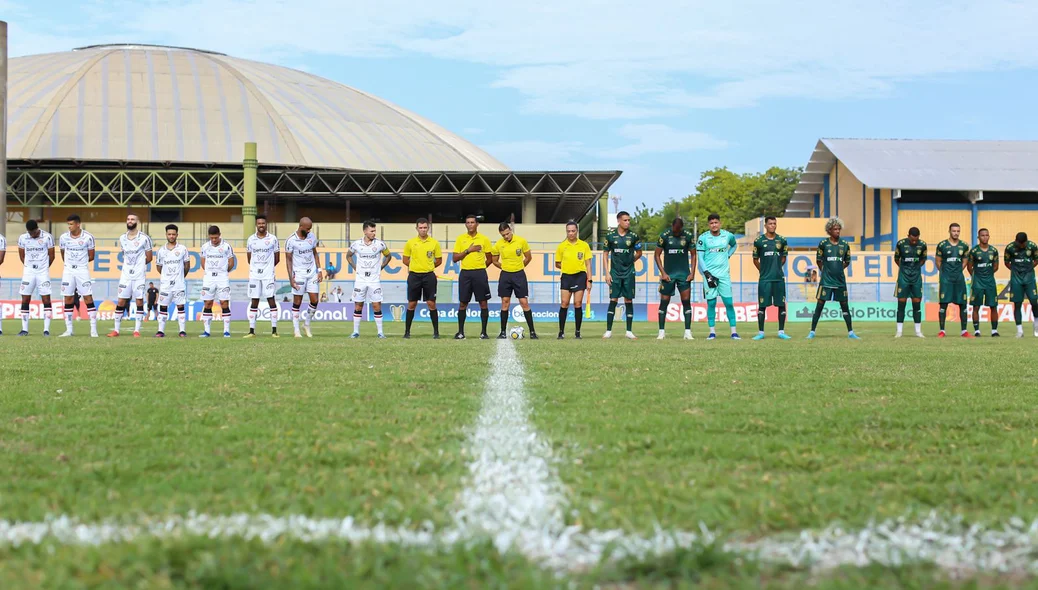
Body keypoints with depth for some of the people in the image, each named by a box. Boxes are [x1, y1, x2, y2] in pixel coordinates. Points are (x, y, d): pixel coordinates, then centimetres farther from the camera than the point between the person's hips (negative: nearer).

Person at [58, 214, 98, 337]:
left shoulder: (88, 237, -7)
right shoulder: (63, 237, 1)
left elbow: (91, 256, 2)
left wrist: (80, 262, 8)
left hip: (82, 270, -3)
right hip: (68, 271, 3)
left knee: (88, 298, -6)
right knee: (68, 300, 4)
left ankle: (93, 330, -4)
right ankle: (68, 330, 10)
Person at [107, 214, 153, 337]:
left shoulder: (144, 238, -5)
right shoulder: (122, 238, 9)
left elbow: (148, 258, 3)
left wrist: (137, 265, 9)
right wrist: (130, 265, 11)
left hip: (139, 275, -4)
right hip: (125, 275, 4)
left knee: (139, 301, -1)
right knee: (121, 302, 2)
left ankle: (137, 330, 4)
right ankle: (116, 330, 6)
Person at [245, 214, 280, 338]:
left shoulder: (273, 239, 0)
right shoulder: (251, 239, 6)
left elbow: (277, 259, 8)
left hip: (268, 275, -2)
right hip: (254, 275, 2)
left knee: (271, 300, -4)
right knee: (254, 302, 3)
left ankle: (274, 331, -2)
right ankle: (251, 331, 6)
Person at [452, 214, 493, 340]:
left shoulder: (484, 239, 3)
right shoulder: (460, 239, 5)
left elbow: (490, 259, 10)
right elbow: (454, 258, 1)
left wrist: (480, 268, 2)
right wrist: (468, 250, -9)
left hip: (480, 274, -1)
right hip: (465, 273, 1)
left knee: (483, 302, -1)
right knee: (462, 303, 3)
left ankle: (484, 332, 6)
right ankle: (460, 332, 10)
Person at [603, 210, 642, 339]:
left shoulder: (633, 236, 0)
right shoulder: (610, 236, -1)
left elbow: (639, 253, 13)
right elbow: (606, 254, 4)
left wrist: (629, 261, 5)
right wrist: (607, 273, -1)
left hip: (629, 273, 1)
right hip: (615, 273, -1)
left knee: (629, 301, 3)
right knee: (613, 300, -2)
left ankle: (629, 331, 9)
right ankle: (608, 331, 2)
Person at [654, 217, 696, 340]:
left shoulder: (688, 236, -1)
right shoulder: (664, 236, -5)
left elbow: (693, 255, 7)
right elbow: (657, 255, 1)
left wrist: (692, 272, -2)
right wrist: (663, 273, -6)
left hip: (684, 274, 1)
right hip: (668, 274, -1)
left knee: (686, 301, -4)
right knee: (664, 302, 0)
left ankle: (688, 332, -2)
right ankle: (661, 331, 7)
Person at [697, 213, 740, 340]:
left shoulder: (728, 235, 4)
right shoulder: (703, 238, -4)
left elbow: (734, 245, 26)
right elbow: (700, 258, -3)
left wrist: (728, 256, 9)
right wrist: (707, 274, -11)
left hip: (724, 274, 2)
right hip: (710, 274, -2)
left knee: (729, 303, -1)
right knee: (711, 303, 0)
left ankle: (734, 331, 3)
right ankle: (712, 332, 8)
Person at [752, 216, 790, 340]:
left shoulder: (782, 241, 6)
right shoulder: (759, 241, 0)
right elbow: (755, 260, 8)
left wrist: (776, 268, 12)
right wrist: (764, 270, 10)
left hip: (779, 278, 2)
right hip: (764, 279, -2)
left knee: (781, 305, 2)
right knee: (762, 305, 0)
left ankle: (781, 331, 10)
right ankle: (760, 332, 6)